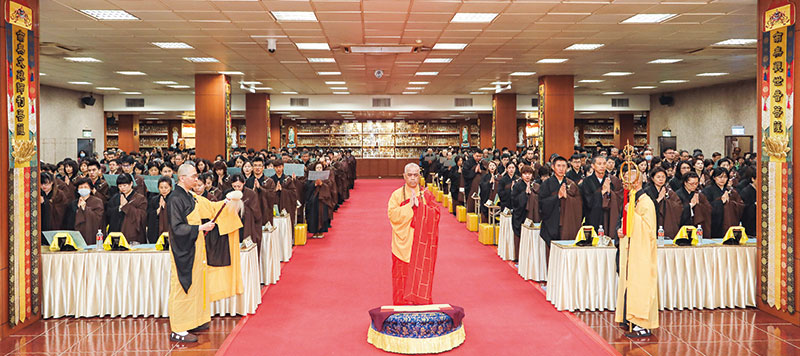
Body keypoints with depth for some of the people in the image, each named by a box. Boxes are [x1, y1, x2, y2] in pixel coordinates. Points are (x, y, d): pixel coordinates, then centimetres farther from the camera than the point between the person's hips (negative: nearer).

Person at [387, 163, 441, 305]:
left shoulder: (426, 195, 6)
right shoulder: (397, 195, 3)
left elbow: (436, 214, -3)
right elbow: (392, 215, -8)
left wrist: (419, 205, -13)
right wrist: (409, 206, -16)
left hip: (422, 242, 1)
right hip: (403, 241, -1)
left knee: (422, 271, 0)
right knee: (403, 273, 1)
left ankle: (421, 303, 9)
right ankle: (402, 303, 12)